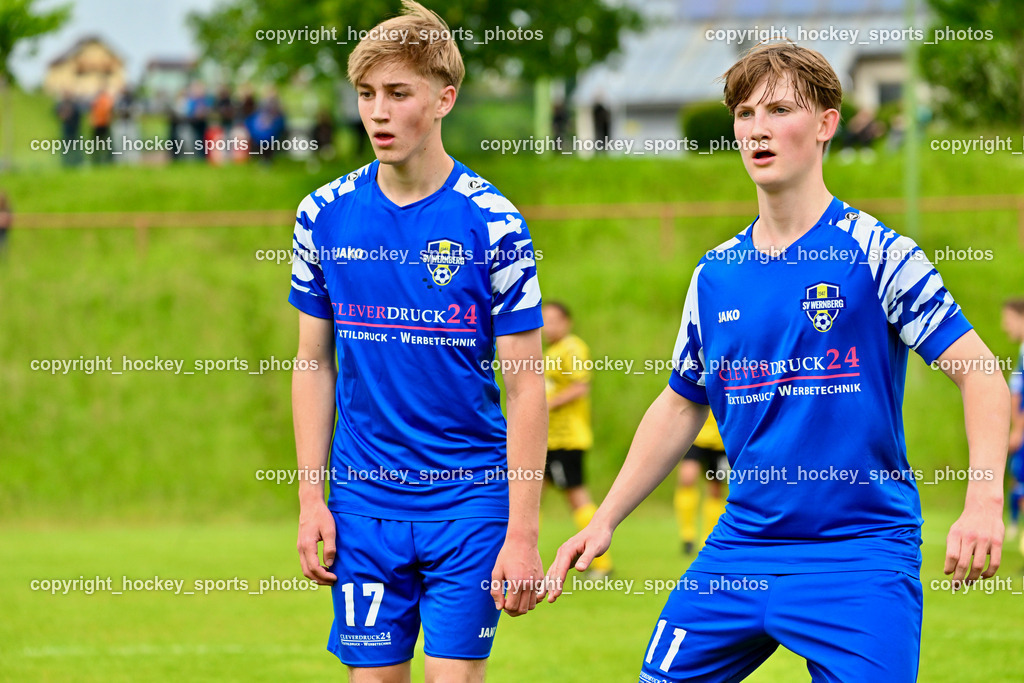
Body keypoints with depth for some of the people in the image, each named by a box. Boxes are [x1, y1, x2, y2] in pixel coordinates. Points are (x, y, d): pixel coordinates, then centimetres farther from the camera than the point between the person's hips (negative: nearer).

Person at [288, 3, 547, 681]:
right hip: (364, 508, 3)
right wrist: (311, 498, 4)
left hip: (470, 501, -3)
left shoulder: (491, 223, -7)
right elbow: (314, 364, 11)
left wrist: (523, 532, -11)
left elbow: (527, 385, -6)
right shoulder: (325, 216, 3)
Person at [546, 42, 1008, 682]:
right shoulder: (715, 275, 9)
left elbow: (980, 373, -10)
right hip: (741, 550, 5)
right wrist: (605, 520, 17)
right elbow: (680, 407, 21)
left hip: (861, 552, -5)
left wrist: (985, 503, -24)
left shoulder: (876, 254, -7)